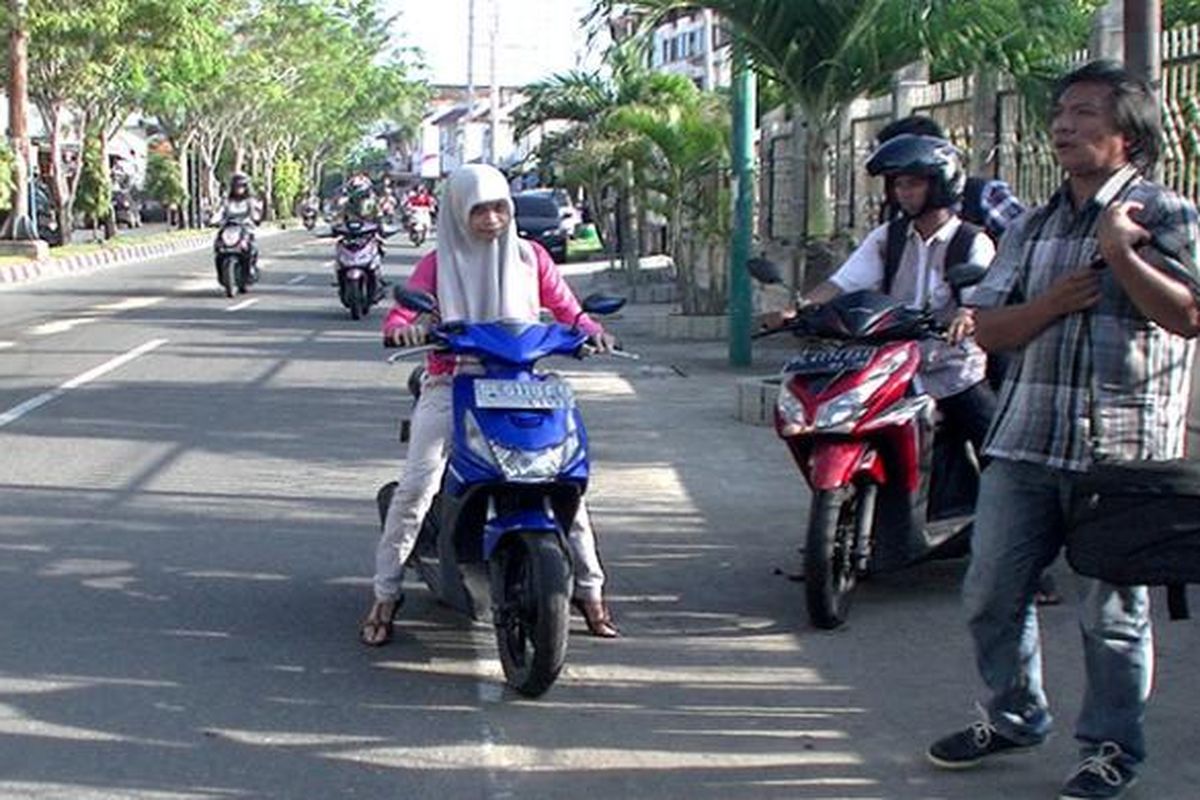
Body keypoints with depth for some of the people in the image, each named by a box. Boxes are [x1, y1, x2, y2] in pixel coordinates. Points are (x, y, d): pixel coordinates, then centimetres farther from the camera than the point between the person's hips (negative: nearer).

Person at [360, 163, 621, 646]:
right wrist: (403, 328, -27)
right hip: (451, 385, -1)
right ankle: (385, 596, -6)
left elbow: (567, 309, 9)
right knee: (417, 484, -18)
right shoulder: (438, 264, 5)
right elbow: (400, 314, -3)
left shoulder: (530, 257, 10)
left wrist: (590, 330, -13)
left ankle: (590, 589, 6)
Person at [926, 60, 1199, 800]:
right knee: (992, 592, 12)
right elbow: (988, 328, 10)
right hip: (1026, 440, 6)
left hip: (1120, 447, -6)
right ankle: (1014, 716, 31)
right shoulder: (1033, 228, 16)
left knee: (1112, 611, 3)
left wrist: (1122, 254, -24)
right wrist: (1050, 304, -8)